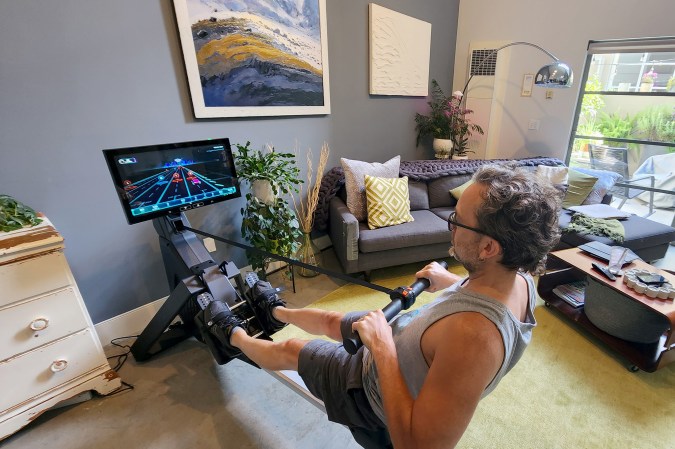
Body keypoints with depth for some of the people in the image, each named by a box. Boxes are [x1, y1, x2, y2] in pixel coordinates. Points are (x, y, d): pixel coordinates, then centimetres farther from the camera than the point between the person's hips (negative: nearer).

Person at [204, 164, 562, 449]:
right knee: (330, 320, 24)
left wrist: (382, 347, -37)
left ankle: (235, 337, 45)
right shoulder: (519, 278, -18)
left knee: (290, 350, 12)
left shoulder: (474, 335, -45)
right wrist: (450, 281, -2)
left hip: (383, 390, -6)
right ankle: (277, 313, 57)